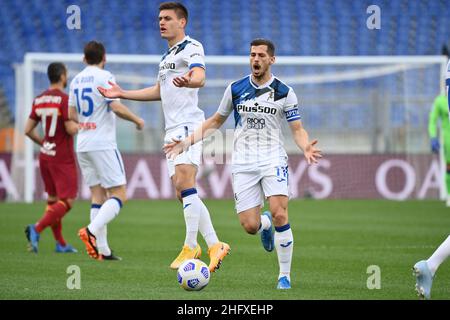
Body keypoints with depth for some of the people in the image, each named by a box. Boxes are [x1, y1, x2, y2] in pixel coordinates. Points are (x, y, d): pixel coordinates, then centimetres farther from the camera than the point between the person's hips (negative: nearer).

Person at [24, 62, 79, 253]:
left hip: (45, 156, 8)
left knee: (52, 199, 14)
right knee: (67, 201, -6)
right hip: (63, 159, -8)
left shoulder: (39, 100, 6)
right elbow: (71, 129, -19)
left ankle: (60, 243, 16)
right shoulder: (64, 99, -15)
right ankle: (36, 229, -22)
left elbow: (28, 130, 7)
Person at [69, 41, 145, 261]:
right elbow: (116, 107, -16)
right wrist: (137, 120, -1)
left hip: (83, 144, 7)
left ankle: (102, 249, 1)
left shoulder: (76, 80, 13)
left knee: (98, 195, 7)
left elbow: (72, 114, 18)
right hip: (103, 144, -7)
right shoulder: (104, 77, -8)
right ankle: (92, 231, -25)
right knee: (119, 194, -5)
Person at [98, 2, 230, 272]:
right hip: (173, 130, 9)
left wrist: (187, 81, -48)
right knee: (183, 193, 5)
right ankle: (215, 245, 9)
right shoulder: (168, 55, 23)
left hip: (188, 125, -9)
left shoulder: (191, 47, -5)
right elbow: (160, 91, 36)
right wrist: (123, 94, 35)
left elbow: (199, 77, -24)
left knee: (184, 182, -21)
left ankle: (191, 247, -22)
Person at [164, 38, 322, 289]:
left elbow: (298, 129, 2)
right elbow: (216, 122, 16)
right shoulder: (235, 89, 5)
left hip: (273, 160, -2)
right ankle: (266, 224, 33)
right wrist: (187, 142, 7)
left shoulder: (284, 92, 0)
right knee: (250, 226, -8)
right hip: (243, 165, 2)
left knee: (279, 214, -20)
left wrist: (306, 147, -21)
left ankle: (285, 276, -5)